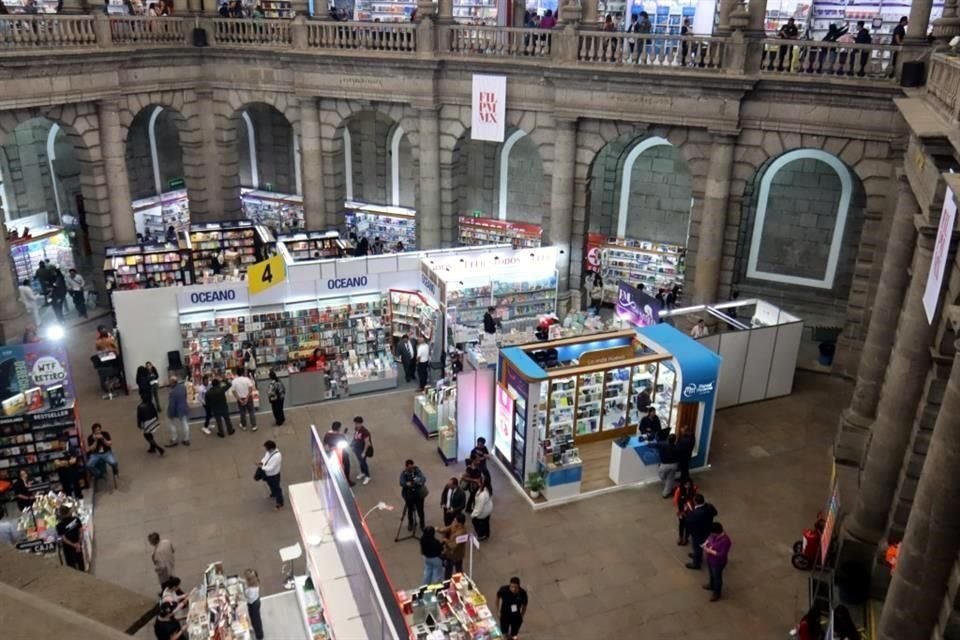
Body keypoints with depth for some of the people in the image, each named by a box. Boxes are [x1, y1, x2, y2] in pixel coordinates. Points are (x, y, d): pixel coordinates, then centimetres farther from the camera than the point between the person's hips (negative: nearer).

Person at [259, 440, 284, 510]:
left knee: (276, 488, 13)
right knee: (271, 485, 33)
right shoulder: (269, 451, -13)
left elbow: (271, 468, -34)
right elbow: (265, 457, 7)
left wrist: (262, 467, -26)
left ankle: (280, 503, 34)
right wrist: (262, 462, -13)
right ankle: (274, 493, 64)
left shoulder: (277, 456, -39)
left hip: (274, 475, -8)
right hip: (268, 474, 8)